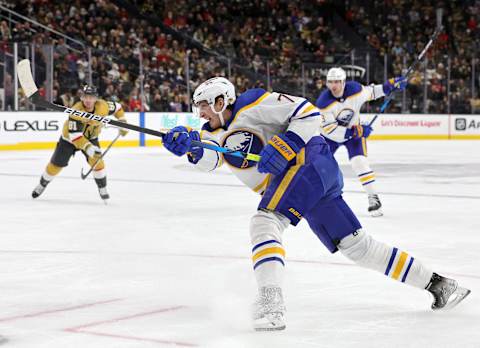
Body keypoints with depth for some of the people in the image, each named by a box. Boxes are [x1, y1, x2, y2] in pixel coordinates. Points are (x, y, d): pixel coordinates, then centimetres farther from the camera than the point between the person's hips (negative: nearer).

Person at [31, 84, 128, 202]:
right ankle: (42, 184, 29)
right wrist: (88, 148, -51)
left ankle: (102, 189, -3)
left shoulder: (102, 106, -25)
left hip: (90, 137, 3)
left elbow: (117, 107, -2)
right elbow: (74, 135, -42)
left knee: (96, 160, -18)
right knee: (56, 164, 4)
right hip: (69, 137, -3)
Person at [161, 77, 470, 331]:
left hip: (310, 162, -9)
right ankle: (436, 283, 16)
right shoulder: (217, 134, 16)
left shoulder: (254, 104, -6)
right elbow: (208, 158, -8)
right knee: (356, 245, 9)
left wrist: (283, 148, -21)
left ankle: (271, 303, -39)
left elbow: (309, 114, -10)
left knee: (264, 223, -24)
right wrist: (189, 145, -29)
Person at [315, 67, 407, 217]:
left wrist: (391, 85, -7)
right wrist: (356, 132, -34)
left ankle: (373, 198, -10)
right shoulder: (323, 102, -29)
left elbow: (370, 92, 3)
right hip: (330, 134, 0)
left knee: (359, 162, -18)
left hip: (355, 130, 0)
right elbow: (330, 129, -30)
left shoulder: (355, 90, -21)